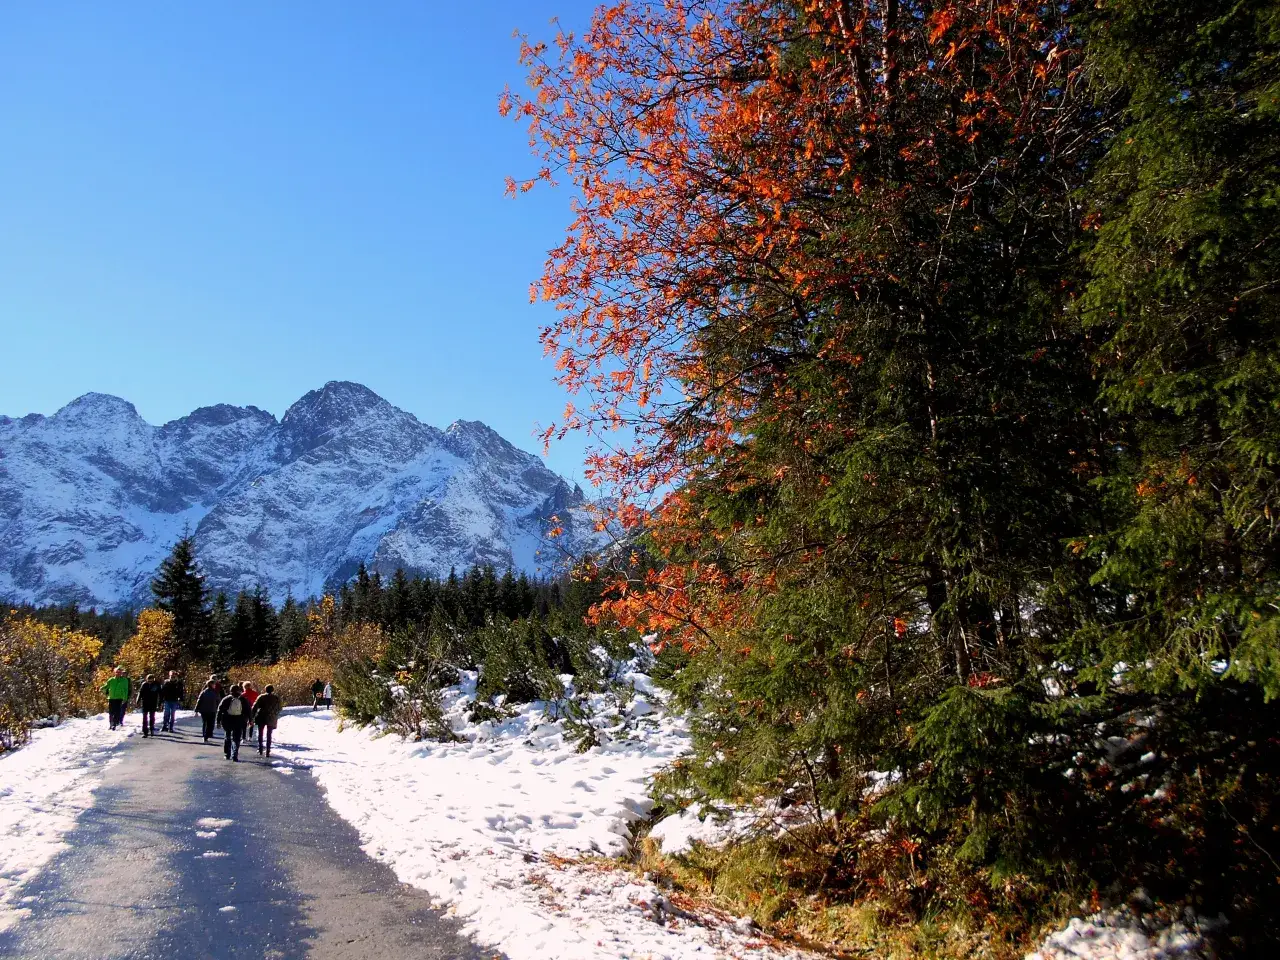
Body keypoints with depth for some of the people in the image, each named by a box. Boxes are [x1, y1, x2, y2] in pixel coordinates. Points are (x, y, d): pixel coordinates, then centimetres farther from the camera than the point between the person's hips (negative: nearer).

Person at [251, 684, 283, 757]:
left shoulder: (261, 697, -5)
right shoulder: (277, 699, 0)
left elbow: (255, 707, -8)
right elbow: (280, 708, 8)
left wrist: (252, 718, -4)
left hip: (261, 718, -1)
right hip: (271, 719, 1)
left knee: (260, 734, 15)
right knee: (269, 735, 8)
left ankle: (260, 749, 8)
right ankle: (268, 752, 4)